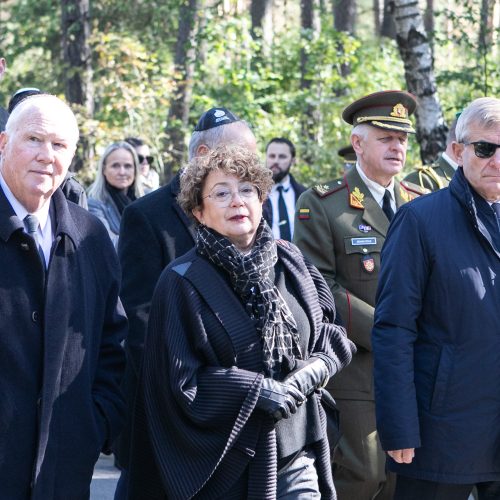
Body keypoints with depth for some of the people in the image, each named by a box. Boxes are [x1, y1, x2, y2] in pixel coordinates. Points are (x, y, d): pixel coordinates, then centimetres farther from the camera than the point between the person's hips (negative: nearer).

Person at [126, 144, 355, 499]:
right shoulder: (182, 281, -8)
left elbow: (332, 336, 12)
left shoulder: (289, 261, 5)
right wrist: (257, 390, -15)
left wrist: (310, 373, -8)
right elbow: (179, 381, -9)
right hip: (220, 463, -4)